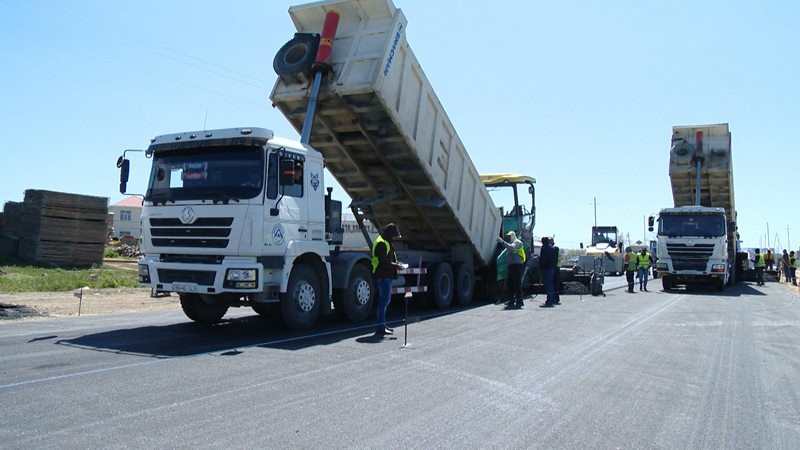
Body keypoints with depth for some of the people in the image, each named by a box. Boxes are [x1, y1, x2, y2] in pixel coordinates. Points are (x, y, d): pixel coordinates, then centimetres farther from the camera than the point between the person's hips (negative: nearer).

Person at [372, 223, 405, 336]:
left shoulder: (386, 242, 20)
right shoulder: (382, 243, -15)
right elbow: (383, 262, -22)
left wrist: (396, 263, 12)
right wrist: (395, 266, -14)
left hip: (386, 276, 11)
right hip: (383, 276, -11)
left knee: (385, 299, 15)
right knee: (384, 300, -10)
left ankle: (381, 325, 24)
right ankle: (380, 327, -9)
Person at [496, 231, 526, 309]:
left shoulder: (517, 242, -2)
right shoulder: (511, 244, 27)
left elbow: (511, 247, -23)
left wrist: (502, 241, -30)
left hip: (517, 265, -9)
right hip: (512, 265, 9)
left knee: (517, 283, -11)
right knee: (511, 283, 9)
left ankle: (519, 301, -11)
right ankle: (512, 301, 15)